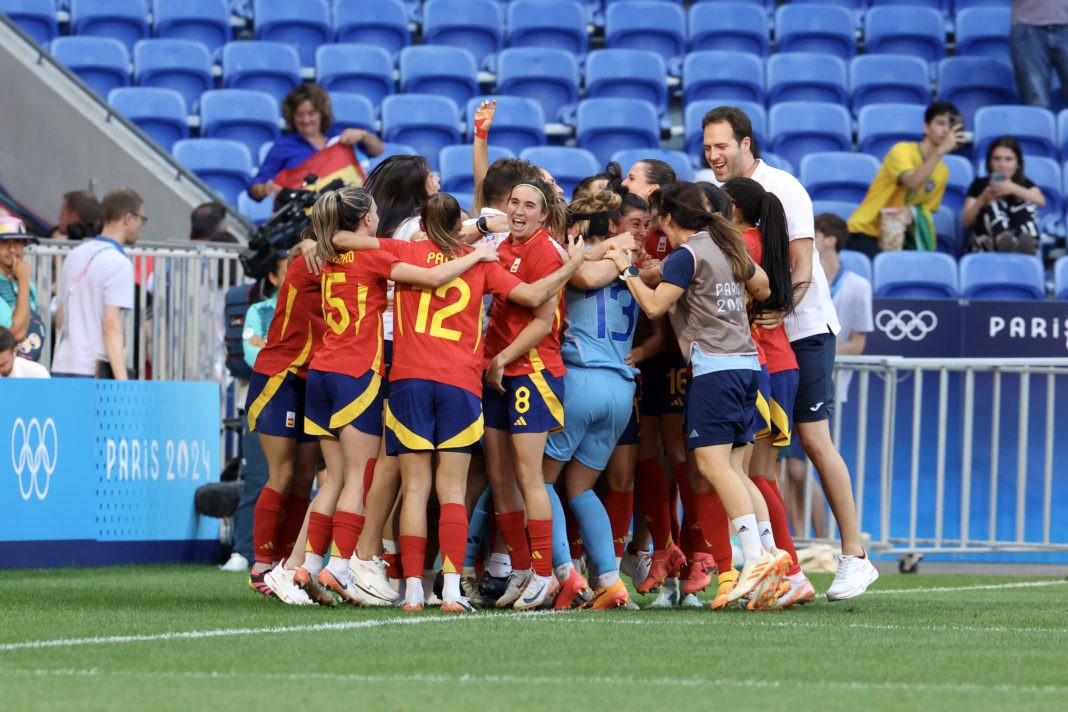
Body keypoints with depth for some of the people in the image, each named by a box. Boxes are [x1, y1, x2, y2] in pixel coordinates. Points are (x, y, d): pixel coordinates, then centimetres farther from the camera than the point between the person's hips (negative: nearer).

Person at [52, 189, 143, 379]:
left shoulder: (75, 255, 14)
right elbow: (111, 327, -18)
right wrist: (122, 383, -22)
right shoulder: (119, 263, -10)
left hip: (62, 366, 8)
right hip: (96, 371, -8)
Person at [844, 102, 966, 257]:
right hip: (865, 232, -6)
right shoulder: (902, 150, -12)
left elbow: (926, 211, 12)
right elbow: (913, 183, -31)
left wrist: (913, 213, -12)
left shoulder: (942, 171, 7)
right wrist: (940, 151, -36)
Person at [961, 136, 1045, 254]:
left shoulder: (1025, 183, 15)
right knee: (993, 204, -24)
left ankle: (1028, 244, -56)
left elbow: (1041, 201, -9)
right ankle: (1003, 240, -61)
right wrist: (982, 199, -18)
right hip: (985, 245, -1)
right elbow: (966, 222, 0)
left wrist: (1014, 189, -26)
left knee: (1027, 204, -21)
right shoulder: (980, 184, 13)